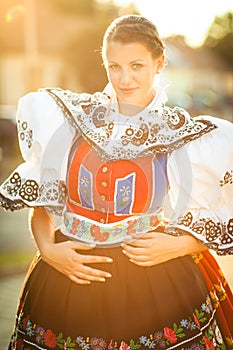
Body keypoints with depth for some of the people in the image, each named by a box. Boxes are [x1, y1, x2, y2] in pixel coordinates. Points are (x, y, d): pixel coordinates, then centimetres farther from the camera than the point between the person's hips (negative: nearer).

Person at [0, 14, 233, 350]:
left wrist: (178, 246, -13)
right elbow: (38, 197, 6)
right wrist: (47, 249, -8)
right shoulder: (71, 117, -1)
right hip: (67, 278, 2)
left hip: (155, 283, -1)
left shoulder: (186, 135, -4)